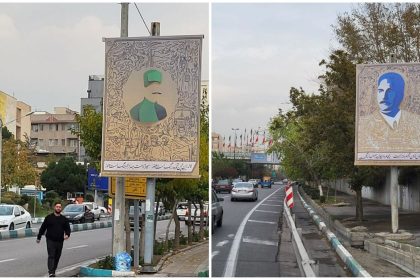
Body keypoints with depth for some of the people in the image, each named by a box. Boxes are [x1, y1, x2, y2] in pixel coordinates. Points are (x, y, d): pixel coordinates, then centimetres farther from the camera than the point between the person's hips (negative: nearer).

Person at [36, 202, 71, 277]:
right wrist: (38, 237, 7)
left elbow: (67, 228, 11)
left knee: (57, 257, 9)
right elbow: (43, 228, 5)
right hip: (50, 240, -3)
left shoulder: (64, 219, 9)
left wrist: (67, 234, -10)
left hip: (60, 241, 4)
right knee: (51, 256, -11)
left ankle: (52, 270, 23)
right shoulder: (49, 217, 1)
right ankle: (51, 272, -17)